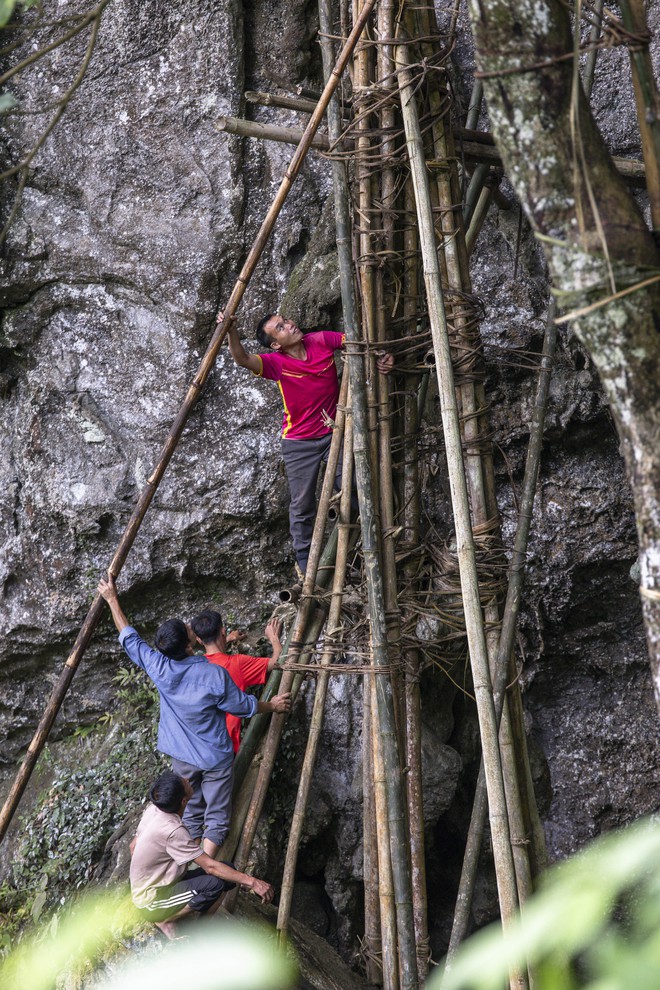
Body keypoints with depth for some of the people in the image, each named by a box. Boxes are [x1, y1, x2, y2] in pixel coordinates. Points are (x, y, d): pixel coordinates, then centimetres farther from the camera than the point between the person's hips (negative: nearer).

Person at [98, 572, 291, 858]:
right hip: (215, 757, -4)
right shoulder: (215, 675, -24)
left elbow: (129, 638, -3)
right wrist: (272, 705, 11)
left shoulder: (159, 668, -17)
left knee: (191, 817, 19)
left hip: (181, 757, 4)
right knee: (216, 818, 5)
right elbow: (242, 705, -8)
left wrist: (112, 599, 9)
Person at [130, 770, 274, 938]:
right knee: (216, 882, -30)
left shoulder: (153, 811, -4)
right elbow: (210, 867, -28)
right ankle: (165, 920, -9)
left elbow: (133, 846, 11)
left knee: (227, 870, -1)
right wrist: (251, 881, -25)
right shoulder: (173, 831, -30)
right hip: (151, 903, -9)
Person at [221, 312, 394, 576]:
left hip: (333, 432, 2)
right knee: (302, 505, 7)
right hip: (299, 442, -2)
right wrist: (231, 331, -53)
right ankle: (304, 559, 26)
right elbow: (242, 359, -35)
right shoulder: (277, 363, -19)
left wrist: (382, 355, -24)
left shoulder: (322, 341, -10)